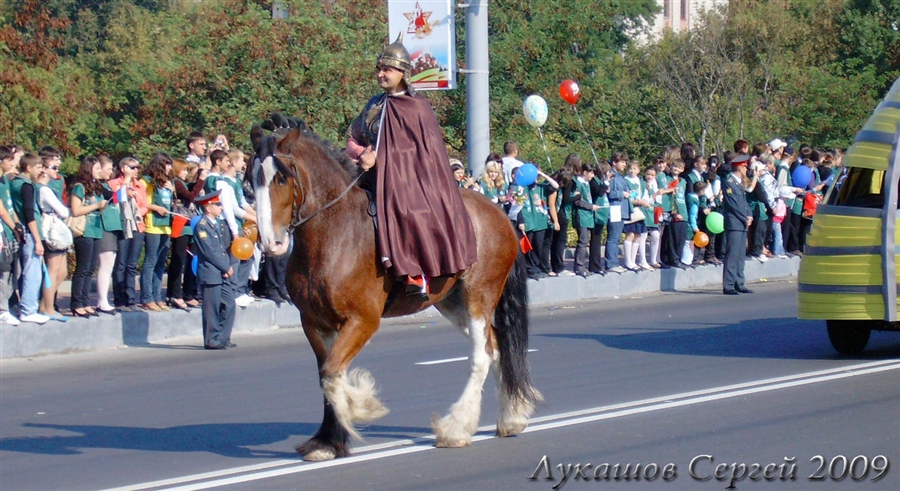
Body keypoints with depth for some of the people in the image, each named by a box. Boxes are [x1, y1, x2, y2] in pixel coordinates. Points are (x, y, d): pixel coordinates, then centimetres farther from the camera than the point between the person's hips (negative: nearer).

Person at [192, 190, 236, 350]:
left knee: (229, 305, 7)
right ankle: (211, 341, 3)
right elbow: (210, 251, -15)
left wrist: (230, 266, -1)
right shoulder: (201, 226, -10)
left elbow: (227, 247, 15)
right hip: (210, 275, -8)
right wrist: (226, 267, -13)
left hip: (224, 273, 8)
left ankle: (223, 338, 15)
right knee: (212, 308, -3)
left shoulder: (220, 225, 15)